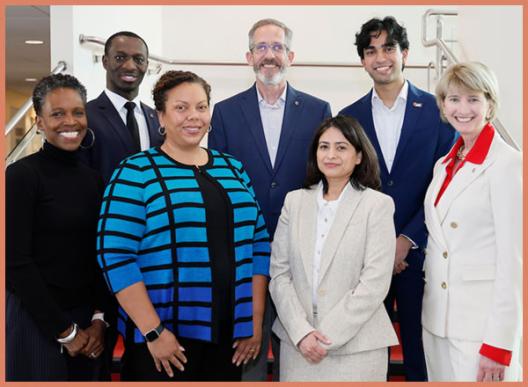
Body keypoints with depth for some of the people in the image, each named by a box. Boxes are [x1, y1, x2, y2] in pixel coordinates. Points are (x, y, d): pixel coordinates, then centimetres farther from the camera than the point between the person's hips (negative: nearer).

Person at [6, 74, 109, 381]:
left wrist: (100, 318, -4)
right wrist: (64, 331, -10)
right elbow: (16, 262, -13)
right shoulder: (22, 174, -10)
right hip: (35, 320, -5)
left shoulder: (94, 178, 6)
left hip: (87, 321, 5)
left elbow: (99, 256, 8)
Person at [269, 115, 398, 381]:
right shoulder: (295, 201, 5)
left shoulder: (378, 205, -5)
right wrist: (301, 331, -10)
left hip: (355, 346, -2)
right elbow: (279, 272, 1)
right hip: (297, 342, 3)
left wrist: (327, 337, -12)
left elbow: (375, 283, -10)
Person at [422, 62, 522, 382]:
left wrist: (499, 345, -15)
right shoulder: (444, 165, 10)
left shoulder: (509, 164, -11)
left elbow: (513, 261, -14)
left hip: (483, 321, -7)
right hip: (437, 318, 7)